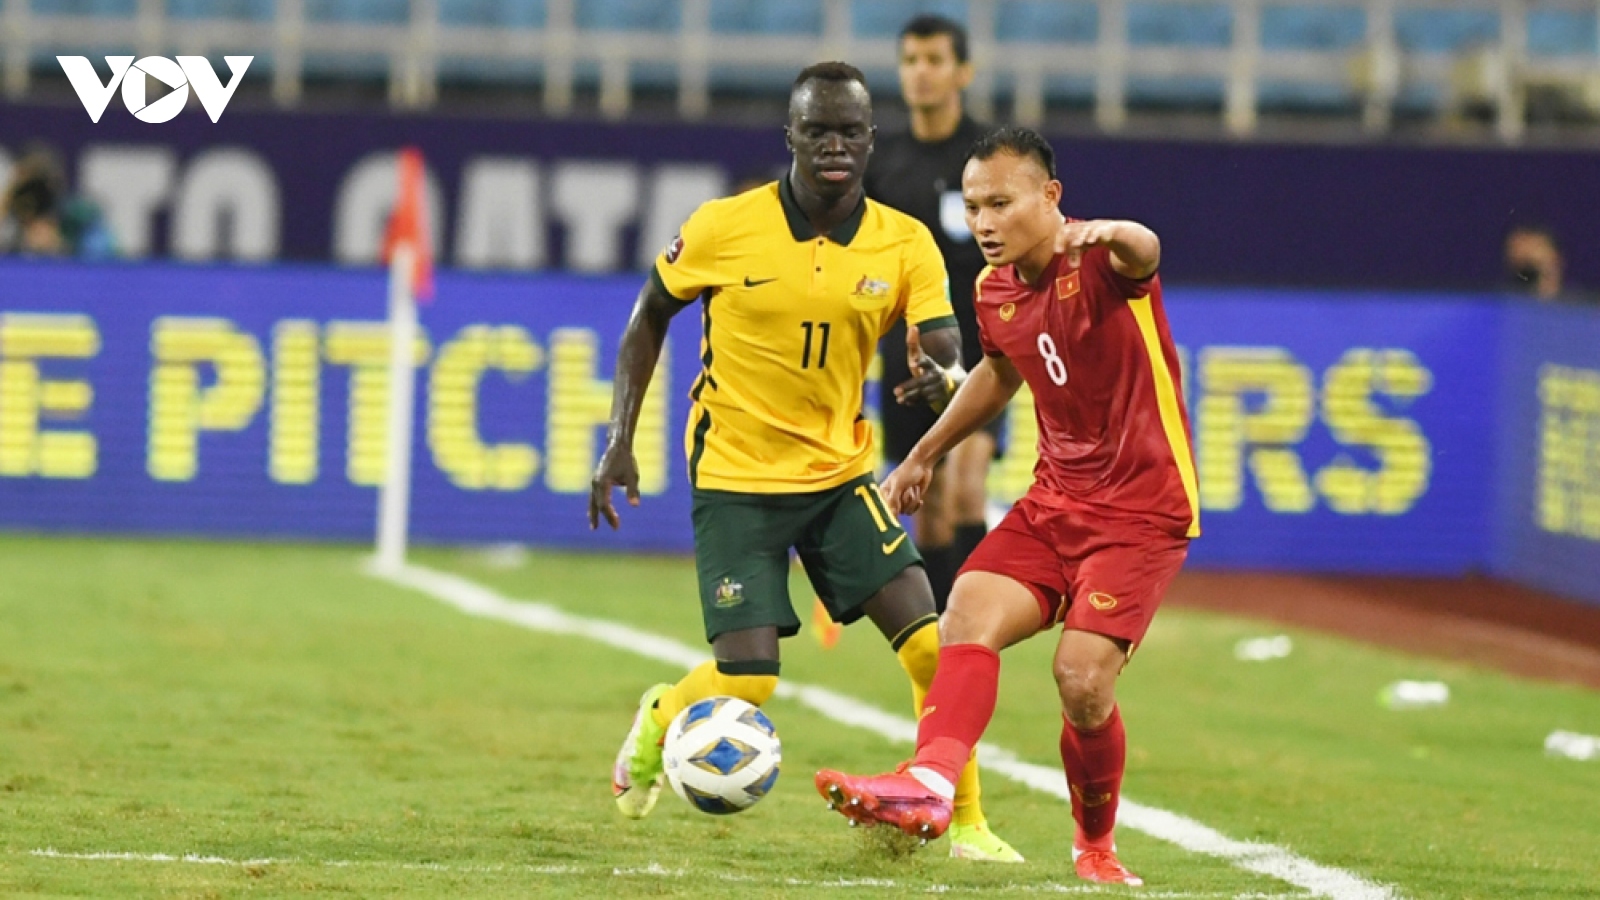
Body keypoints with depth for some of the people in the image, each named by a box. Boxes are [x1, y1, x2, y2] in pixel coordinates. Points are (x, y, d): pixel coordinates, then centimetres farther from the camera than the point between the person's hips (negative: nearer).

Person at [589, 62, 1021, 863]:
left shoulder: (904, 245, -5)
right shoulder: (724, 227, -11)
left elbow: (947, 355, -12)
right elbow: (650, 315, 4)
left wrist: (938, 377, -38)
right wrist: (620, 438, -2)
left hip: (840, 475, 3)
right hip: (735, 479, -3)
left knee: (931, 647, -12)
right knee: (746, 684, -10)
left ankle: (963, 822, 4)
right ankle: (657, 722, 25)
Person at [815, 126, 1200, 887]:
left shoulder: (1100, 263, -16)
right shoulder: (995, 291, 6)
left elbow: (1145, 253, -42)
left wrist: (1111, 234, -66)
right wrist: (924, 455, 35)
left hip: (1142, 510, -7)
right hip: (1056, 500, 7)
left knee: (1083, 679, -16)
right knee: (969, 613, -19)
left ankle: (1095, 845, 8)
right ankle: (929, 782, -32)